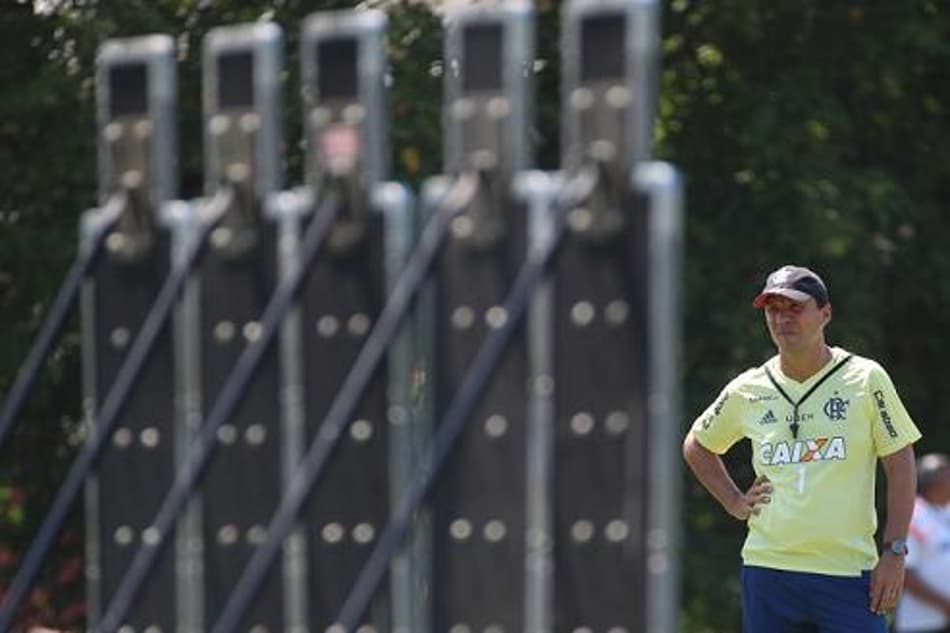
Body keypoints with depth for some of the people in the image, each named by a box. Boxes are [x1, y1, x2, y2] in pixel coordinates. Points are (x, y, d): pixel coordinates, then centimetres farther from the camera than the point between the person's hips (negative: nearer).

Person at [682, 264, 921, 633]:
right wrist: (734, 502, 12)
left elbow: (901, 465, 1)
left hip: (848, 571, -3)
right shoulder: (748, 391, 8)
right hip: (768, 571, 3)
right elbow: (696, 446, 26)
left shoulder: (866, 379, 0)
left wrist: (894, 553, -6)